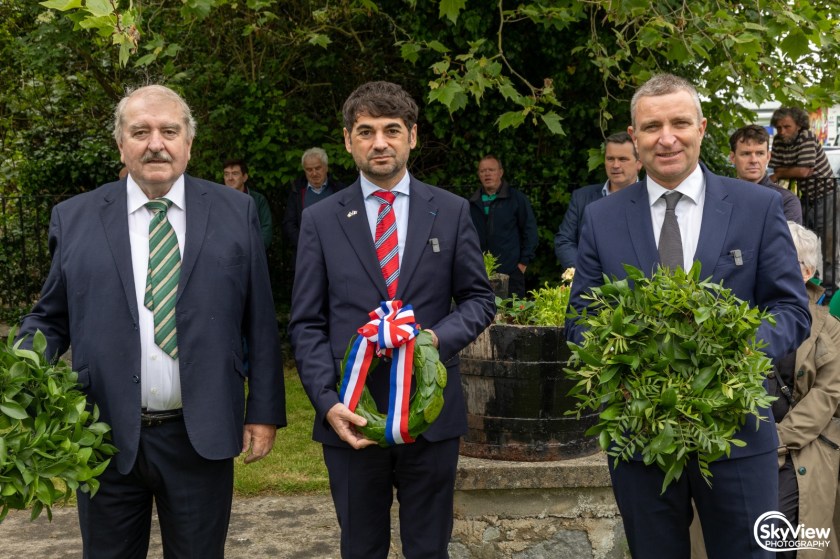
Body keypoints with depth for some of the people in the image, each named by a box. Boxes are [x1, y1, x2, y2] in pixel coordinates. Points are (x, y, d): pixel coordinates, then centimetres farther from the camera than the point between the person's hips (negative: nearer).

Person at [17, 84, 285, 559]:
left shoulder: (235, 212, 2)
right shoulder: (74, 218, 3)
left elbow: (260, 322, 2)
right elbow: (50, 320, 9)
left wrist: (264, 412, 0)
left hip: (201, 438, 0)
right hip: (107, 438, 1)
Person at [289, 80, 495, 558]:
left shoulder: (451, 212, 4)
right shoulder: (321, 220, 3)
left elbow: (479, 299, 6)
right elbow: (307, 324, 1)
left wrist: (438, 338, -14)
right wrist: (328, 402, -12)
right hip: (352, 414, 0)